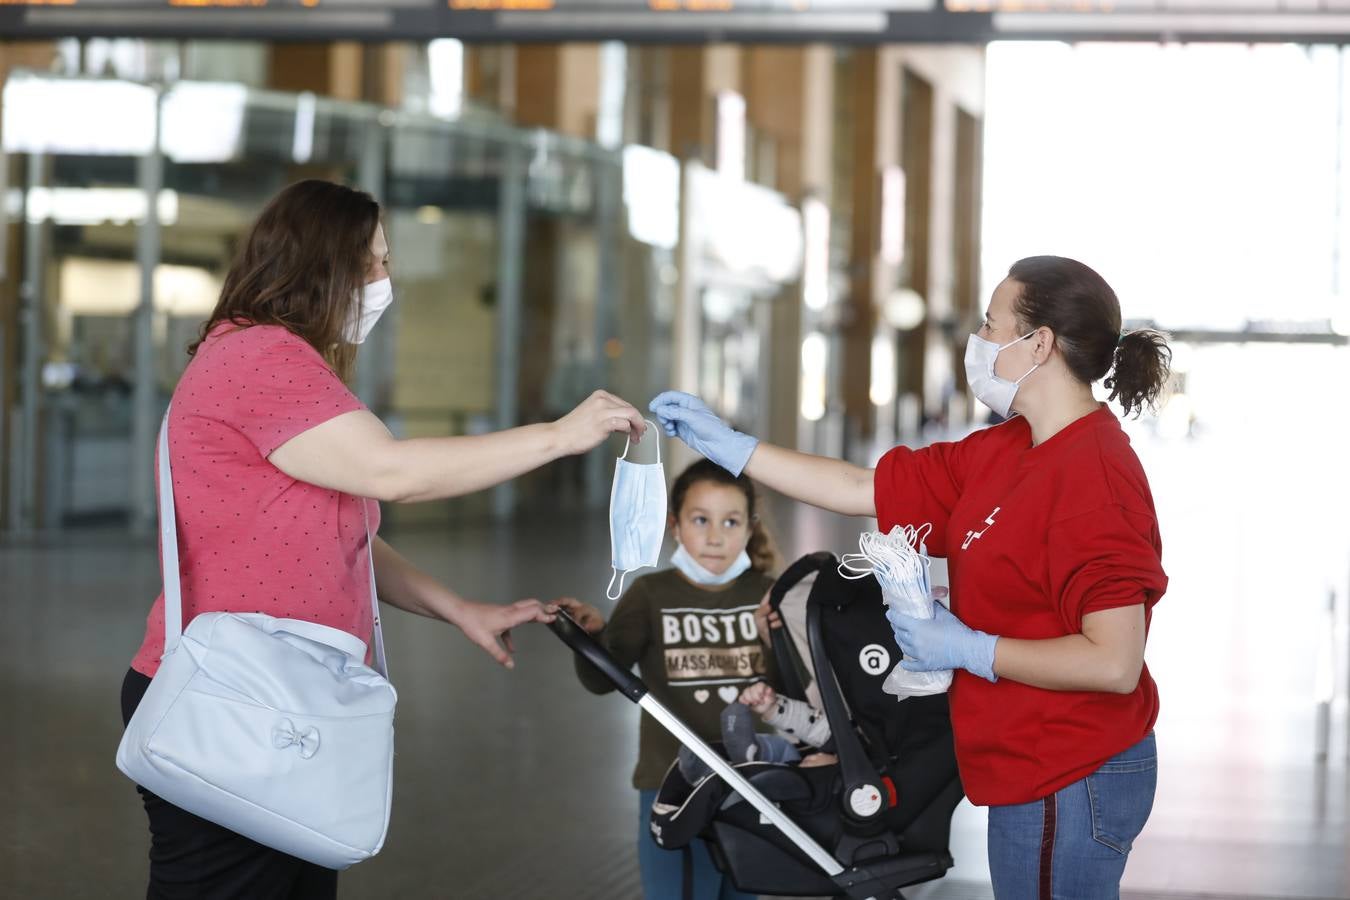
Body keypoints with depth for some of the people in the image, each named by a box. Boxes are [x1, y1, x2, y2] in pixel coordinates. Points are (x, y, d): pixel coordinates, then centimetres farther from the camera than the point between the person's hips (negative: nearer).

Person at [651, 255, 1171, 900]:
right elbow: (864, 490, 11)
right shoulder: (1005, 454, 8)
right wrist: (723, 444, 10)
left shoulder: (1094, 477, -22)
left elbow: (1114, 662, -27)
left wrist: (968, 649, -18)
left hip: (1070, 785, -9)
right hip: (1036, 774, 10)